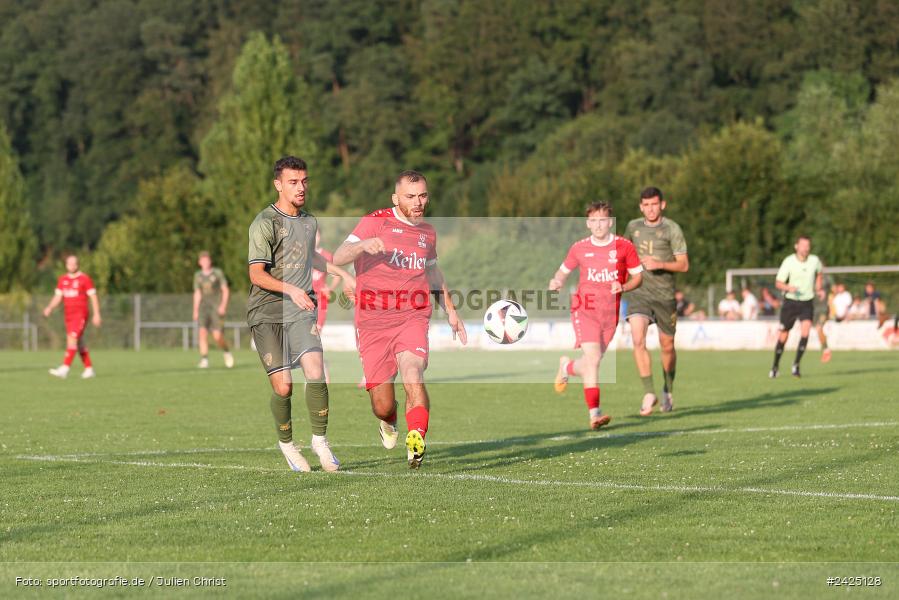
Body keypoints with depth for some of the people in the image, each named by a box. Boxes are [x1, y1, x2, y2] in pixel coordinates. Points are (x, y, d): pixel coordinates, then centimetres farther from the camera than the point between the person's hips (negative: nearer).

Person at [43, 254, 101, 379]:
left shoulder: (84, 279, -5)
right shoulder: (62, 279, 11)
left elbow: (93, 297, -4)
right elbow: (58, 297, 11)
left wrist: (97, 315, -9)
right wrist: (49, 307, -7)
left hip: (81, 314, -7)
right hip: (68, 315, 7)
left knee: (72, 338, -18)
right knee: (79, 342, 10)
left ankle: (64, 369, -26)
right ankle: (89, 369, 19)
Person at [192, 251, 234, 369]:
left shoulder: (218, 273, -1)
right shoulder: (198, 275, 9)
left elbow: (226, 291, -2)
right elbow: (197, 294, 14)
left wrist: (223, 306, -16)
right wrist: (195, 311, 9)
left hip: (217, 308, -3)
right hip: (204, 308, 3)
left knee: (217, 336, -11)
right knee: (202, 333, -17)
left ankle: (227, 352, 19)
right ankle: (204, 361, -16)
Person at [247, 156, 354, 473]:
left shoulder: (309, 221, 12)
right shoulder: (265, 223, -11)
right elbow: (257, 274, -18)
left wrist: (341, 273, 39)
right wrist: (291, 289, -32)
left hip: (301, 310, 5)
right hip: (267, 312, -5)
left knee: (315, 372, -16)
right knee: (282, 386, -8)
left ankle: (320, 440, -1)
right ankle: (286, 443, 16)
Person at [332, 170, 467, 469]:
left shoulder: (427, 231, 15)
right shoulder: (375, 222, -2)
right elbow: (338, 258, -12)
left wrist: (450, 311, 29)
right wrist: (363, 245, -32)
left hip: (412, 319, 2)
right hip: (373, 323, -2)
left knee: (412, 373, -29)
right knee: (382, 406, -1)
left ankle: (416, 443, -38)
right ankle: (389, 422, 36)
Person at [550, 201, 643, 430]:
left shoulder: (624, 246, -1)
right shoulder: (579, 248, 2)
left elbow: (638, 277, 5)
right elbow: (564, 271, 17)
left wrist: (623, 287, -15)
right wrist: (556, 282, -6)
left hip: (611, 313, 2)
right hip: (585, 309, -2)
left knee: (593, 361, 9)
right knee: (593, 357, -18)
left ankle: (567, 367, 44)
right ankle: (594, 413, -17)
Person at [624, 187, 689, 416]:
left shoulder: (672, 229, -4)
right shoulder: (633, 227, 7)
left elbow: (684, 265, -8)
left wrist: (659, 264, -21)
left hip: (665, 294, -2)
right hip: (639, 293, 2)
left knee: (667, 346, 9)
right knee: (638, 339, -19)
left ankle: (668, 391, 33)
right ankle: (649, 394, -16)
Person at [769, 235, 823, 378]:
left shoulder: (814, 260, -3)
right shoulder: (788, 262, -12)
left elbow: (820, 272, 22)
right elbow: (778, 282, -8)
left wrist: (818, 287, 11)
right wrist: (788, 287, -28)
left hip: (807, 303, 1)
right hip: (790, 302, -1)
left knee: (805, 330, -20)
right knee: (783, 336, 4)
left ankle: (796, 364, -10)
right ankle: (775, 366, 22)